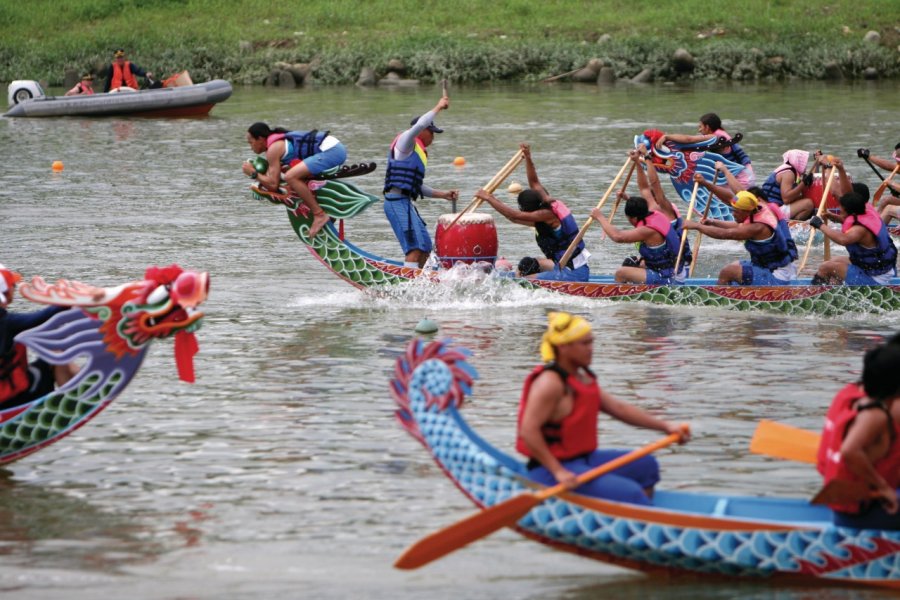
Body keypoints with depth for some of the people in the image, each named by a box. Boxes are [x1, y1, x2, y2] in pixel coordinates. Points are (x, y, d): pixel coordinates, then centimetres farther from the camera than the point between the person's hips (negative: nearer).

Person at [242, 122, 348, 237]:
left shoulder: (273, 149, -7)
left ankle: (319, 215, -16)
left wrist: (254, 173, 2)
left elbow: (273, 184, -10)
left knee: (291, 177, -24)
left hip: (330, 151, -10)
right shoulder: (282, 140, 21)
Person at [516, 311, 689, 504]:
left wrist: (664, 426, 10)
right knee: (630, 493, -20)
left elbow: (618, 408, 15)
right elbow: (528, 431, -25)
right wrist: (558, 472, -27)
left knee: (646, 466, 14)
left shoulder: (582, 378, 13)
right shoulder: (550, 383, -18)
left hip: (584, 459, 11)